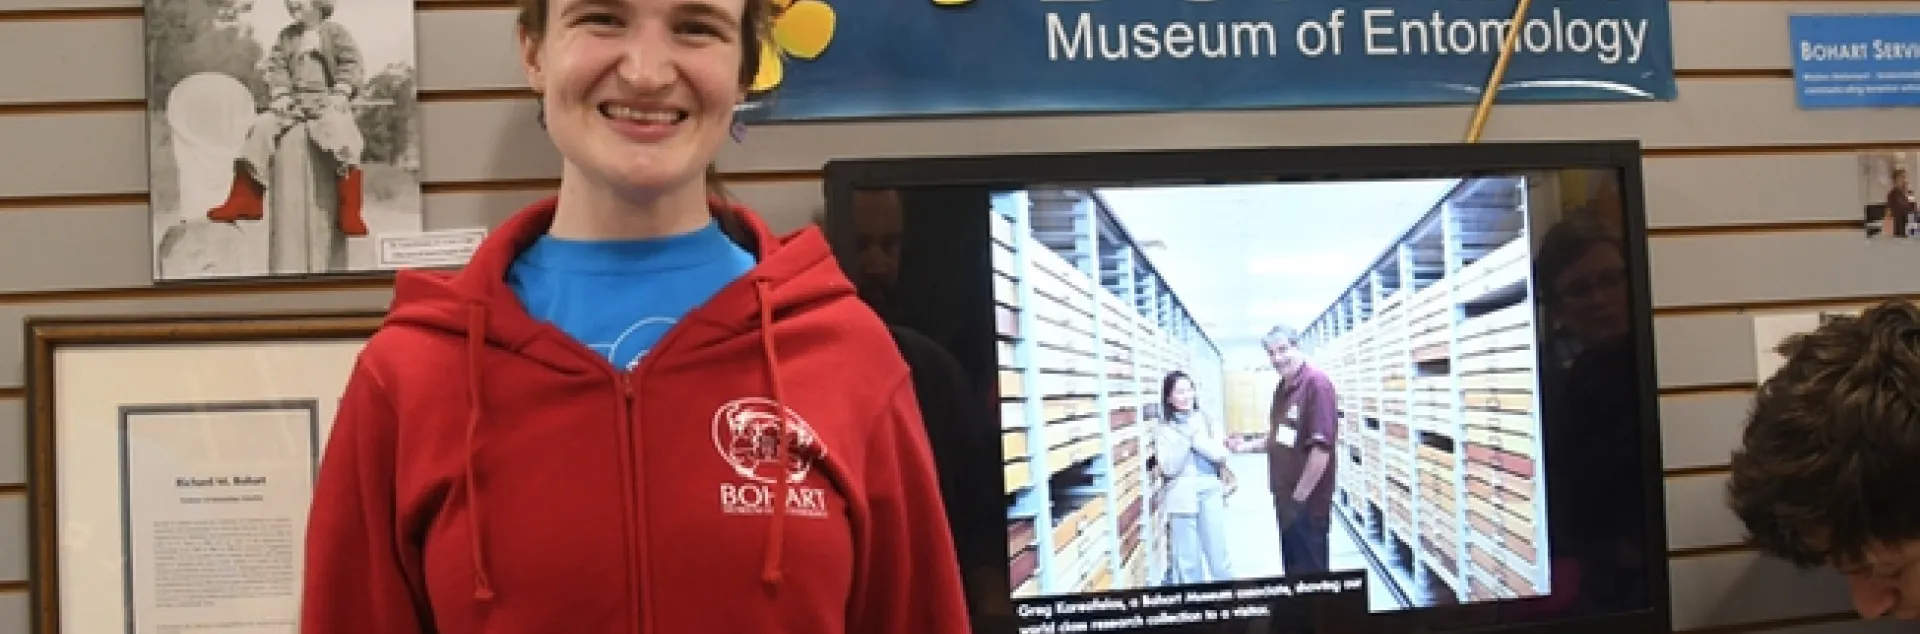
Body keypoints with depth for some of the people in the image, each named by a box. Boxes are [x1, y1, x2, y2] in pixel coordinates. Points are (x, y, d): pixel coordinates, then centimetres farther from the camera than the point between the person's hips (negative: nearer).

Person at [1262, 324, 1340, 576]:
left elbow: (1322, 447, -23)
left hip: (1307, 504, -9)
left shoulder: (1316, 383, -18)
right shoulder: (1282, 388, 11)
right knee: (1293, 572, 17)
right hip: (1285, 501, 9)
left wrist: (1300, 495, -18)